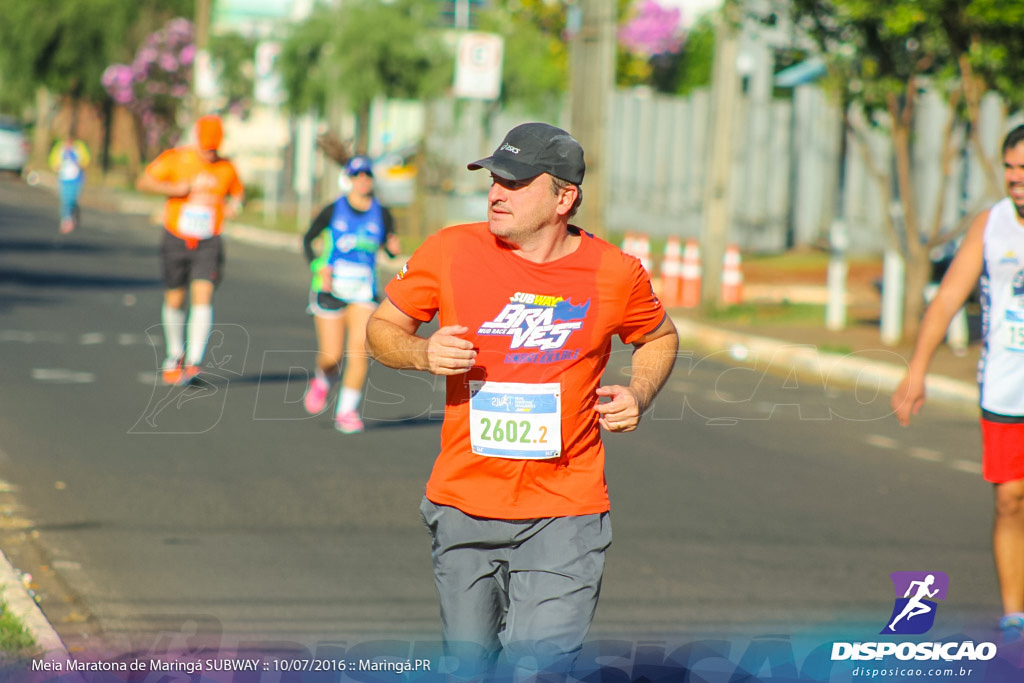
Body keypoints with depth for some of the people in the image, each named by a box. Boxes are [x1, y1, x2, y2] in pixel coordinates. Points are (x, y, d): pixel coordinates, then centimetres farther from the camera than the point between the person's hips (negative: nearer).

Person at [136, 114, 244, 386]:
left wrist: (234, 206, -5)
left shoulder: (226, 168, 1)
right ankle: (175, 355, 31)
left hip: (208, 243, 0)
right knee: (174, 301, 7)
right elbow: (143, 182, -8)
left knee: (203, 295, -17)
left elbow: (237, 191, 19)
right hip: (176, 240, 0)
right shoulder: (176, 159, -6)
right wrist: (175, 189, -23)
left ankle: (194, 362, -20)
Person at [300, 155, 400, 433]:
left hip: (364, 292, 1)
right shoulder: (333, 210, -3)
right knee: (332, 356, -2)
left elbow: (389, 247, 12)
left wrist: (393, 248, -12)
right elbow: (307, 238, 7)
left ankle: (347, 411, -5)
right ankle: (322, 381, 34)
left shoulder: (381, 214, 2)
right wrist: (318, 267, -8)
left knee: (360, 348, -16)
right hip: (331, 288, -1)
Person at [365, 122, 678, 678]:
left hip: (563, 512, -2)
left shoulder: (614, 273, -3)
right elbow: (382, 328, 9)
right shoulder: (451, 252, -3)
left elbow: (660, 338, 17)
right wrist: (423, 354, -12)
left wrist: (638, 394, -2)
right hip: (462, 504, 2)